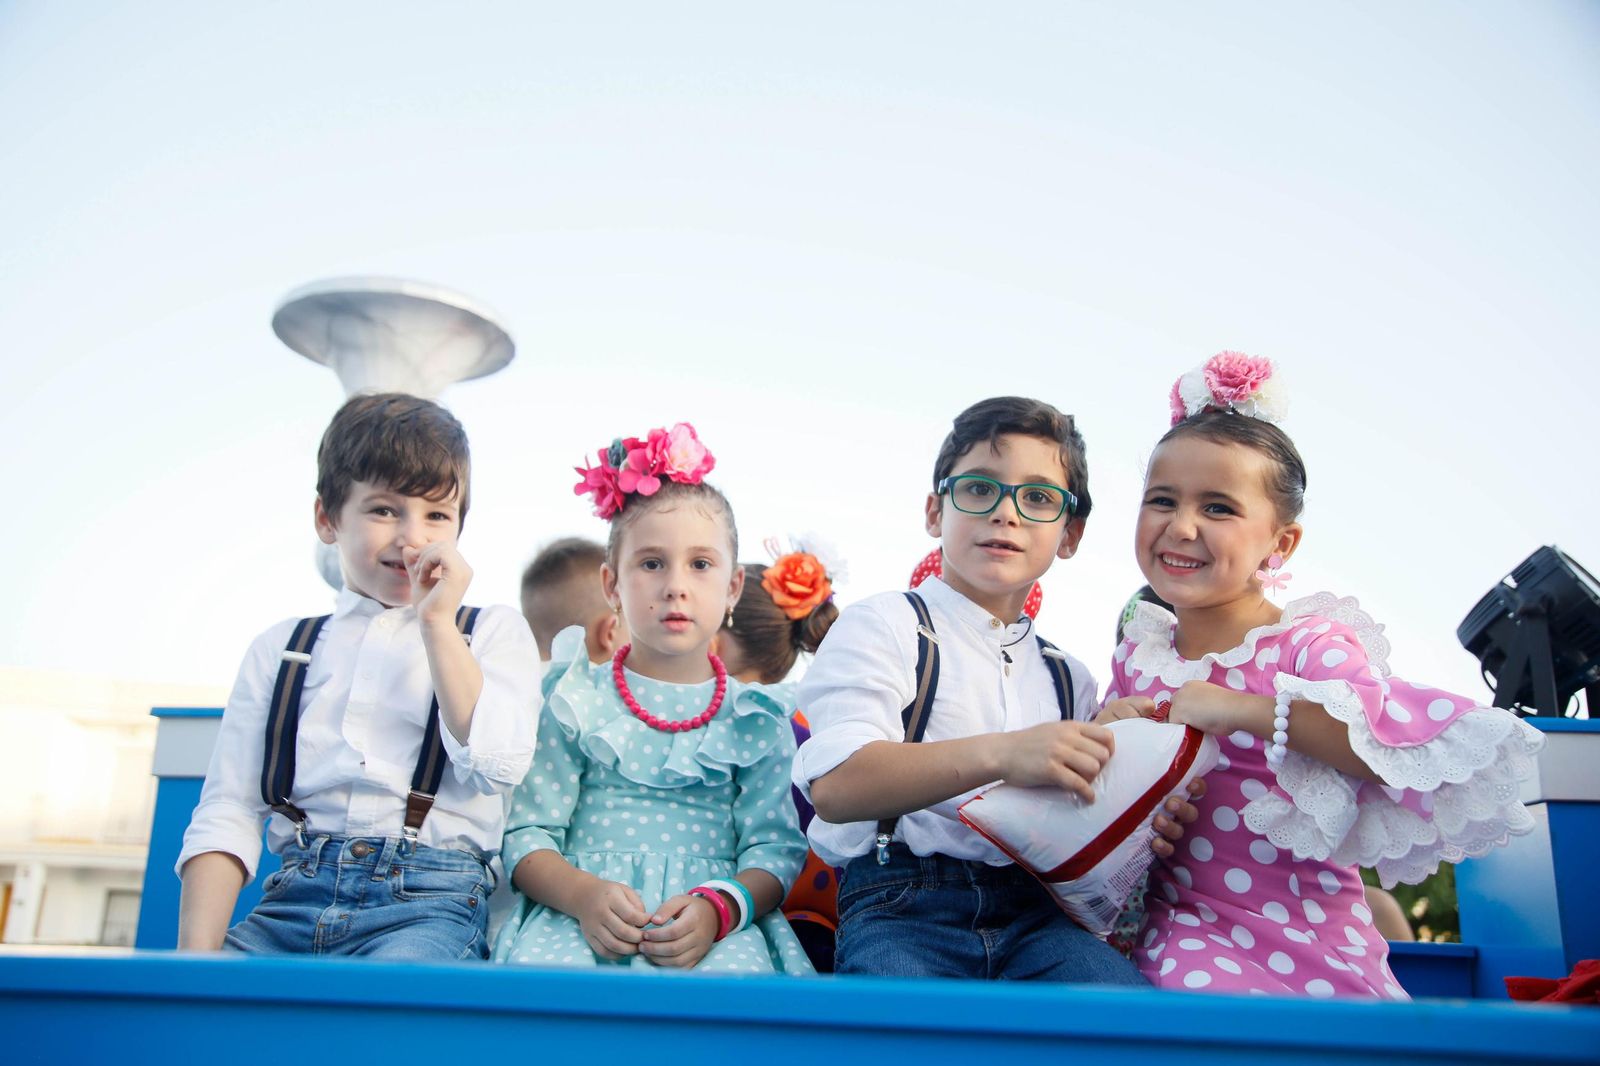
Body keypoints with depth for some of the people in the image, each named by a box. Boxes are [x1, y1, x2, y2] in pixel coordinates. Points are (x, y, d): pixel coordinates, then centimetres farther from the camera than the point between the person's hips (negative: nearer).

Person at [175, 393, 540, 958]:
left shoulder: (495, 631, 12)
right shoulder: (279, 648, 18)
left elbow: (498, 765, -7)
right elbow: (227, 811, 11)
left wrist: (438, 624, -6)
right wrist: (198, 951, -5)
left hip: (428, 903, -3)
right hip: (294, 898, 3)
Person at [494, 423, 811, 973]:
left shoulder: (757, 720, 10)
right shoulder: (576, 701, 9)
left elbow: (774, 849, 5)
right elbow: (527, 835, 5)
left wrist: (718, 908, -17)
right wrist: (583, 893, -16)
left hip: (714, 922, 1)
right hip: (579, 908, 0)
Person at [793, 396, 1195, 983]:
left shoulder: (1067, 677, 21)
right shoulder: (883, 625, 2)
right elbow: (835, 786, -16)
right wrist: (999, 753, -28)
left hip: (1034, 912, 5)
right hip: (902, 906, -4)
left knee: (1116, 984, -28)